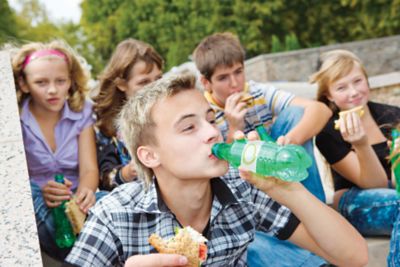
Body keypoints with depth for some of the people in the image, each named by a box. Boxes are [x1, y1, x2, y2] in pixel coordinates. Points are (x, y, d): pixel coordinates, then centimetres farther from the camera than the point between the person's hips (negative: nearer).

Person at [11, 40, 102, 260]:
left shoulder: (81, 112, 4)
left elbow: (89, 169, -6)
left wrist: (85, 191, -31)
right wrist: (41, 192, -33)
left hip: (74, 199, 0)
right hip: (37, 201, 0)